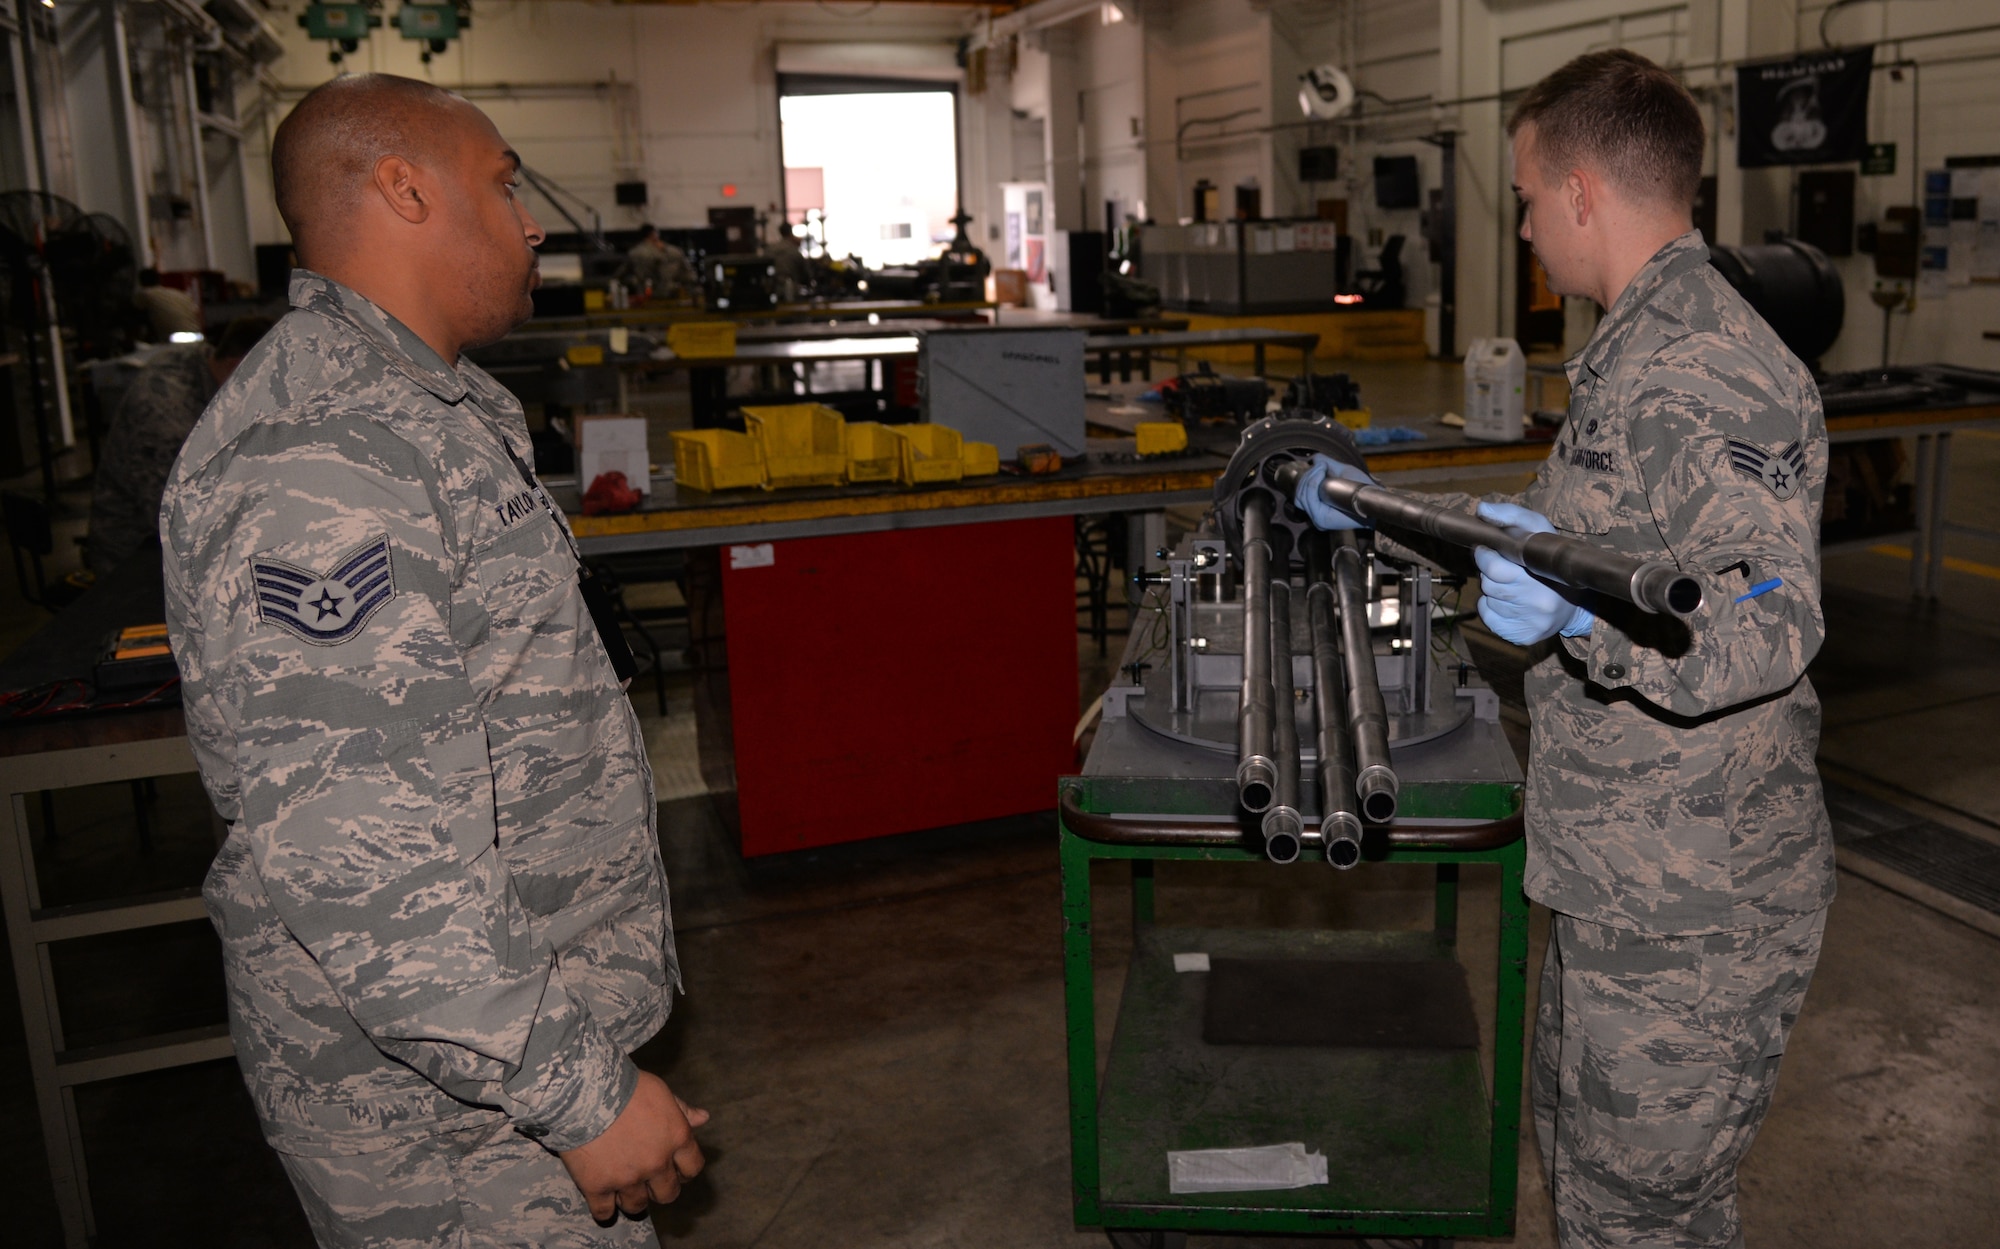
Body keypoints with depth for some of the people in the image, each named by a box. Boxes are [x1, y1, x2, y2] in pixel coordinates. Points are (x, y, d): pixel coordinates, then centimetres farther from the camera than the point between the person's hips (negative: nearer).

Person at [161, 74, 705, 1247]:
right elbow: (353, 854, -30)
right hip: (444, 1101, -10)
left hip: (513, 1017, 10)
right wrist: (579, 1093, -24)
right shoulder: (318, 462, -24)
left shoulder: (417, 405, 12)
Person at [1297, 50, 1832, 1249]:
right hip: (1623, 878, 10)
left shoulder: (1708, 375, -23)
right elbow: (1555, 520, 25)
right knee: (1581, 1139, 25)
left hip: (1691, 910, -10)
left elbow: (1772, 623, -34)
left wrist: (1582, 615, -51)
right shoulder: (1638, 349, 12)